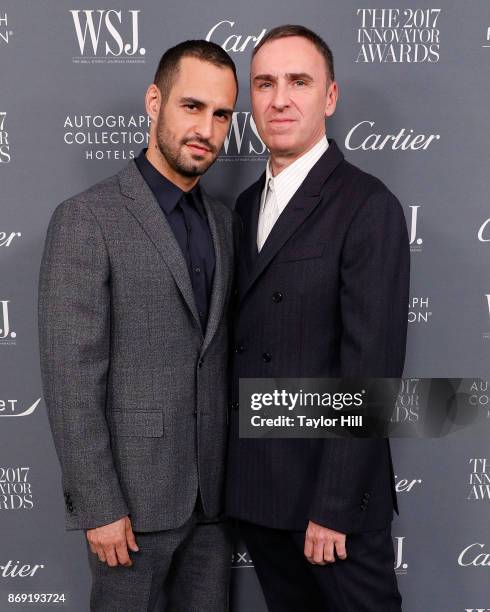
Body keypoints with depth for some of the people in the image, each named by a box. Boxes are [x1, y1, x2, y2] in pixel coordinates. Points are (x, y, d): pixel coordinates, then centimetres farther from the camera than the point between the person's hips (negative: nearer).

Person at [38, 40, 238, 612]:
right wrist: (98, 507, -15)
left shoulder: (223, 221, 7)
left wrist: (235, 472, 8)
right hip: (134, 493, -5)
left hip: (212, 489, 6)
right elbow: (70, 377, -15)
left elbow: (222, 353, 10)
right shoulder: (87, 218, -13)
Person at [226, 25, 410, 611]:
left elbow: (370, 368, -18)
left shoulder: (368, 206, -14)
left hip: (331, 487, -6)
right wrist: (229, 468, 6)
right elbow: (245, 337, 9)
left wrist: (335, 506, -17)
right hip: (251, 486, 6)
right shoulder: (247, 204, 8)